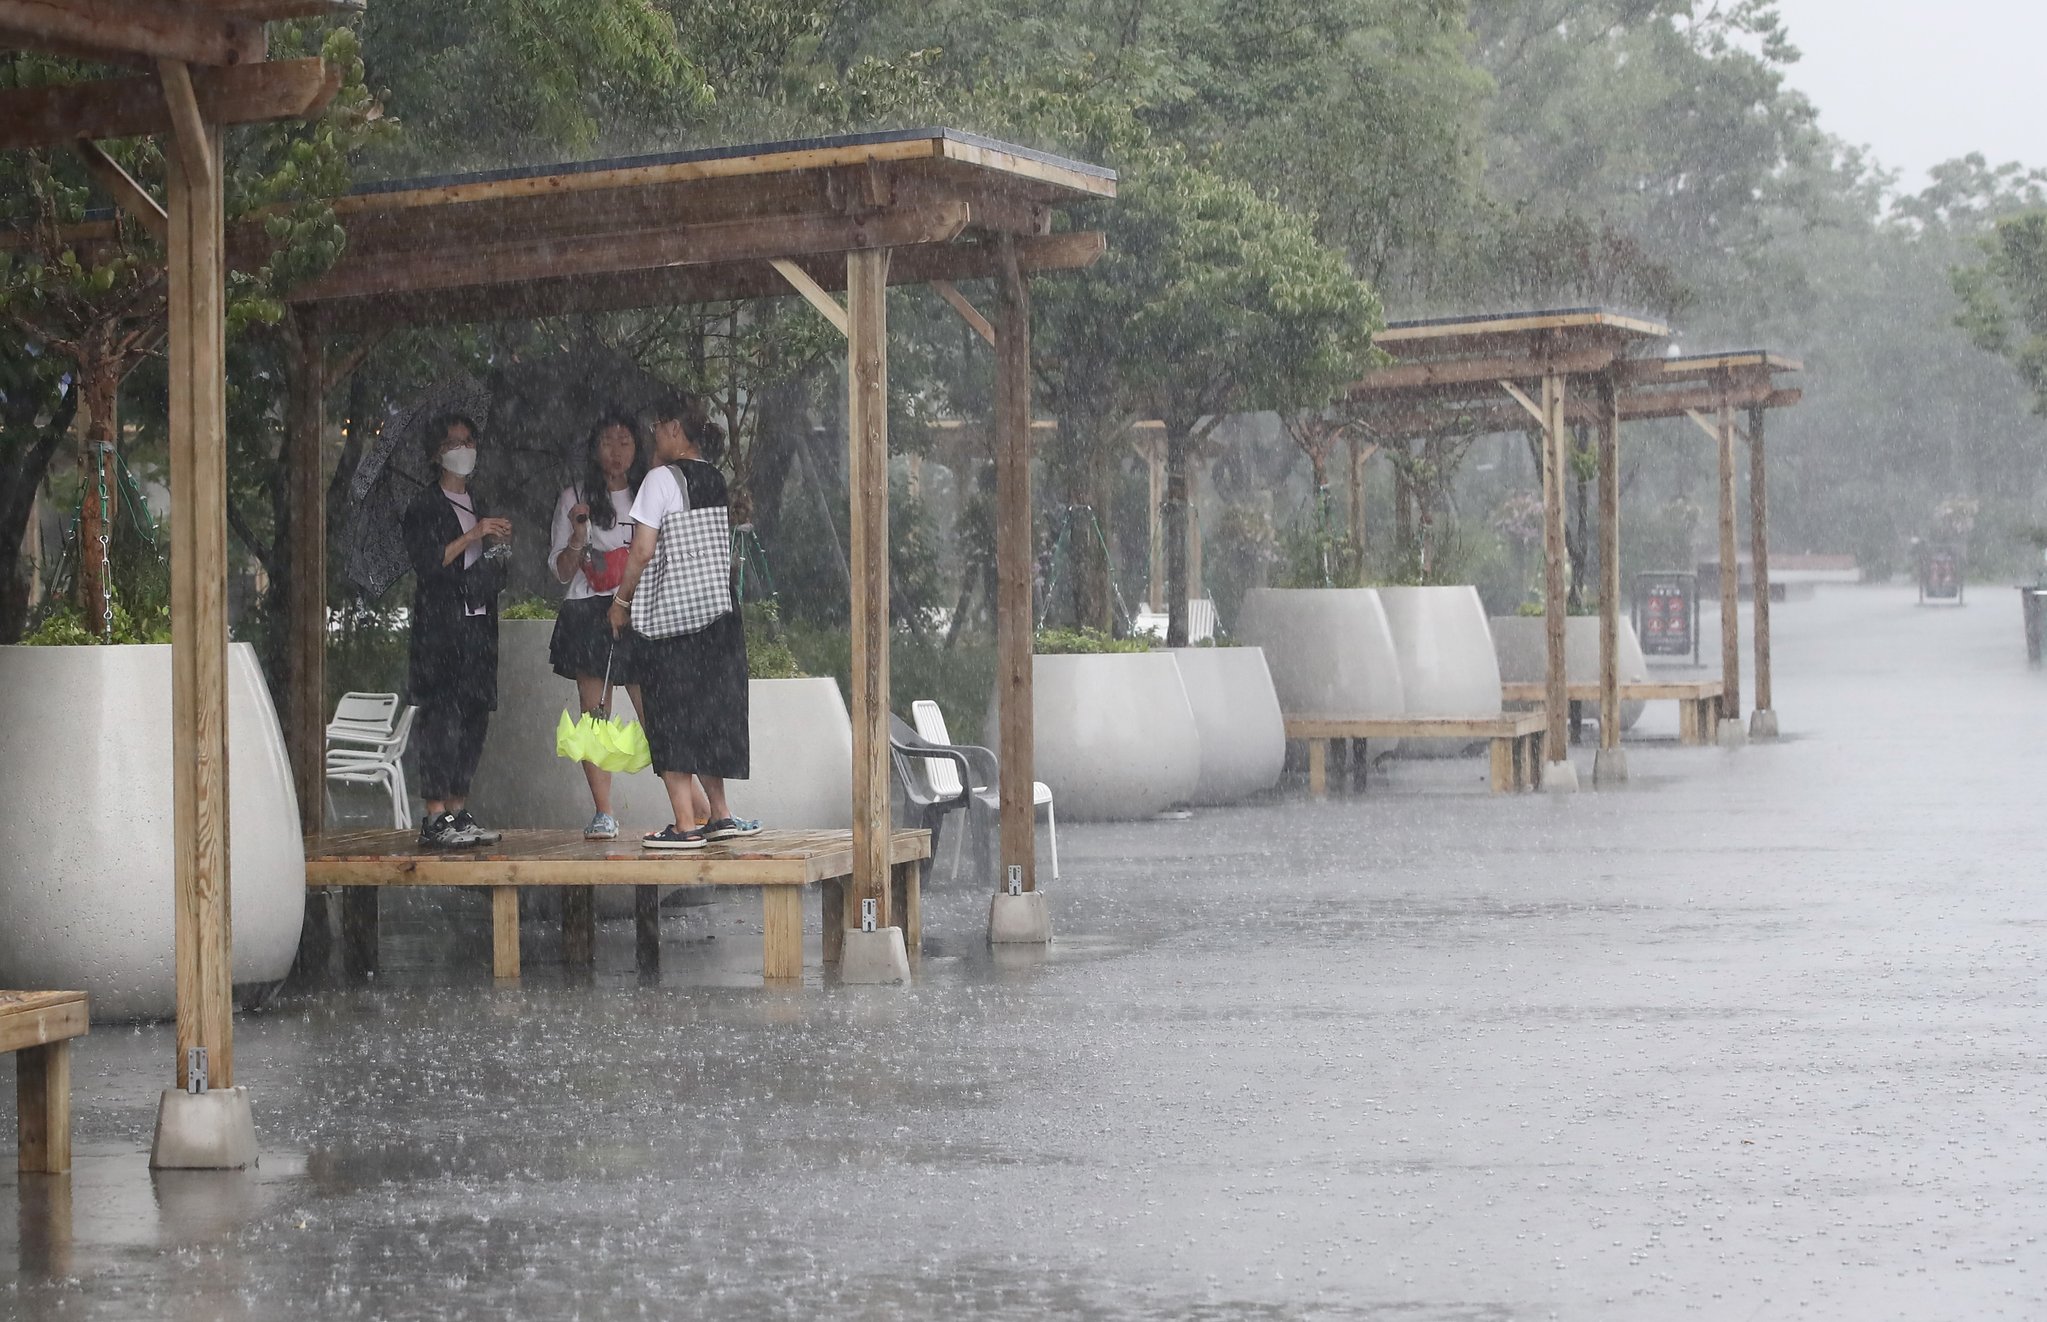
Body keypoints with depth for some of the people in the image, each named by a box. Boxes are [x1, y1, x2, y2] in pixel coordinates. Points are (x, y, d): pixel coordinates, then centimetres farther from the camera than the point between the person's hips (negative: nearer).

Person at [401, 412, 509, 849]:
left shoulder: (479, 505, 21)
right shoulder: (425, 506, 0)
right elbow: (428, 563, -12)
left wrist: (499, 544, 5)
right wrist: (472, 536, -17)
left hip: (478, 621, 7)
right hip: (440, 624, -7)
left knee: (474, 718, 4)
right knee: (443, 717, -12)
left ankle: (458, 813, 7)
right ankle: (436, 818, -15)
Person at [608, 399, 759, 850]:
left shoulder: (662, 479, -10)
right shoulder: (717, 480, 10)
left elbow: (642, 551, -13)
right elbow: (729, 553, 12)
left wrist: (621, 600, -2)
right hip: (717, 613, 7)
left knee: (670, 715, -3)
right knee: (709, 710, 15)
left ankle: (685, 825, -6)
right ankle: (720, 815, 18)